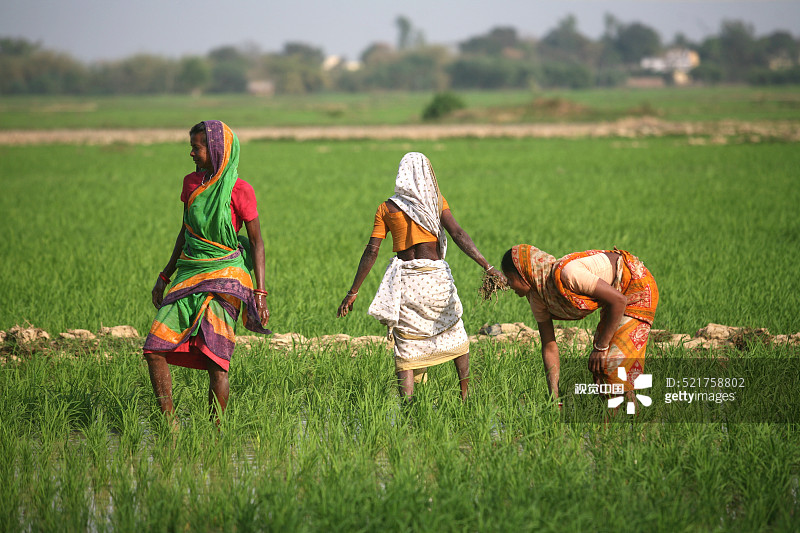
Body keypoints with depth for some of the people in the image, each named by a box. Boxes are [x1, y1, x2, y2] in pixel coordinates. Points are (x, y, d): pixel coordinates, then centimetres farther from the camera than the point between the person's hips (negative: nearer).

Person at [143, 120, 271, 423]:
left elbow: (257, 242, -3)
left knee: (216, 360, -12)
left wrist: (260, 293, -9)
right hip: (188, 274, 6)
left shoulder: (239, 190, -6)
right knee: (154, 349, -5)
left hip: (223, 277, -6)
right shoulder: (191, 183, 11)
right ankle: (169, 422, 2)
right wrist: (164, 276, 22)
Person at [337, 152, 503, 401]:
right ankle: (466, 393, 26)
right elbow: (458, 234, -10)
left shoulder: (387, 208, 6)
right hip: (435, 276, 0)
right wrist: (487, 266, -15)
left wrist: (353, 292, 4)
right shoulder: (435, 201, 3)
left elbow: (371, 251, 1)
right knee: (455, 333, 22)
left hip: (404, 279, 0)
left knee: (405, 348, 2)